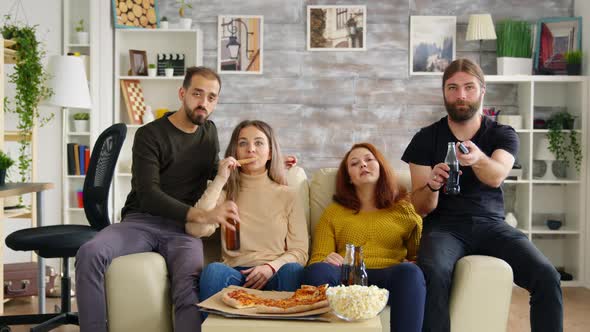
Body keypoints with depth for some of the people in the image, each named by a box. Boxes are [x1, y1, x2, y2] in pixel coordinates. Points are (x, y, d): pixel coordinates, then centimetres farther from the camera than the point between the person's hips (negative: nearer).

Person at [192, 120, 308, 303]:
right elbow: (196, 229, -6)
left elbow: (299, 251, 6)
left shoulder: (287, 195, 13)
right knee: (213, 270, -33)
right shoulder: (225, 193, 14)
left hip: (274, 276, 0)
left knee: (293, 270, -33)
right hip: (235, 274, 0)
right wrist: (219, 181, -6)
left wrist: (271, 267, -14)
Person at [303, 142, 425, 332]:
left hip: (388, 277, 0)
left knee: (409, 272, -35)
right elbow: (317, 259, 13)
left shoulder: (403, 209, 23)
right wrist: (327, 261, -12)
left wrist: (410, 267, -10)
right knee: (317, 270, -34)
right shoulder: (333, 212, 24)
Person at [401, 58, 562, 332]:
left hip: (491, 224, 2)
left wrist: (478, 159, -42)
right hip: (444, 226, -1)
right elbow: (421, 207, -1)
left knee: (547, 277, -22)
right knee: (433, 274, -34)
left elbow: (495, 177, -18)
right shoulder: (425, 139, 3)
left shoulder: (503, 135, 5)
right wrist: (432, 185, -25)